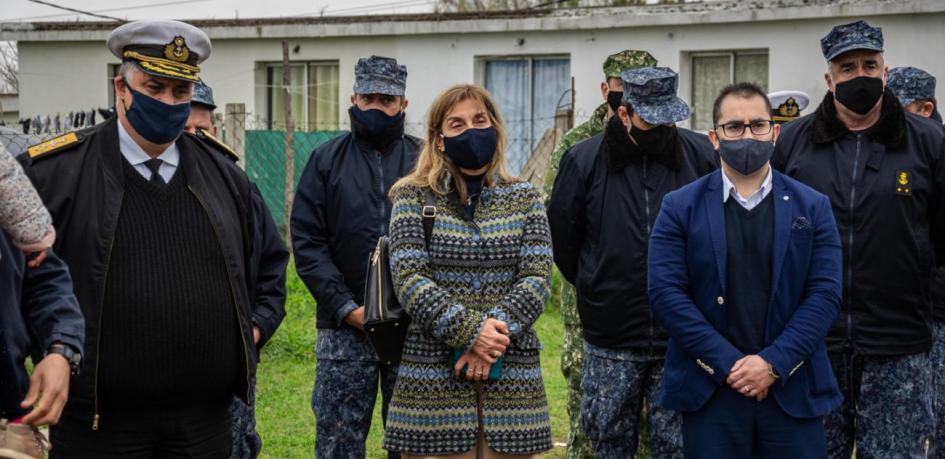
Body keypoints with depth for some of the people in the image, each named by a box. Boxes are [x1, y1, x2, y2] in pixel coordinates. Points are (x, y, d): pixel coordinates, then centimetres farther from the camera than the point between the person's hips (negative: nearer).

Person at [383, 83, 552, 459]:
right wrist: (470, 332, -17)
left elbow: (537, 278, 0)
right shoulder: (414, 197, 5)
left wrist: (494, 335, -15)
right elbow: (409, 278, -7)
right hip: (433, 374, -1)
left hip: (511, 374, 2)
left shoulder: (525, 199, 11)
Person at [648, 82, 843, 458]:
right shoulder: (680, 208, 3)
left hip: (793, 391, 1)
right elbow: (665, 292, -5)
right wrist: (728, 364, -12)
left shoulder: (812, 207, 7)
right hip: (709, 392, -1)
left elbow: (825, 293, -1)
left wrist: (773, 363, -12)